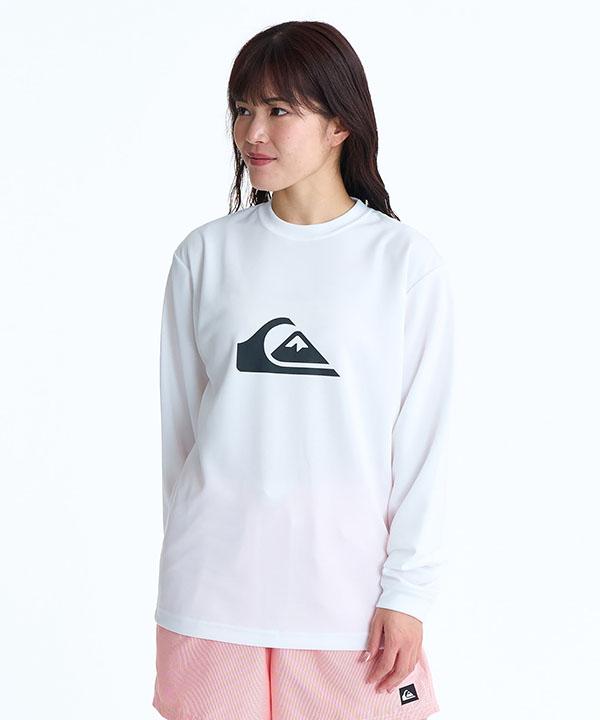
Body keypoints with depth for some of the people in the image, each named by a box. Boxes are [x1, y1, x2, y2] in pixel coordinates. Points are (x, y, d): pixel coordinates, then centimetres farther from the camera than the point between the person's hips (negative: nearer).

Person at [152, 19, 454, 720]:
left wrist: (408, 591, -4)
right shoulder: (205, 254, 2)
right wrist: (184, 562, 12)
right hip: (215, 581, 2)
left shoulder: (407, 261, -4)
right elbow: (178, 421, 9)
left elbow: (423, 438, -2)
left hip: (348, 585, -1)